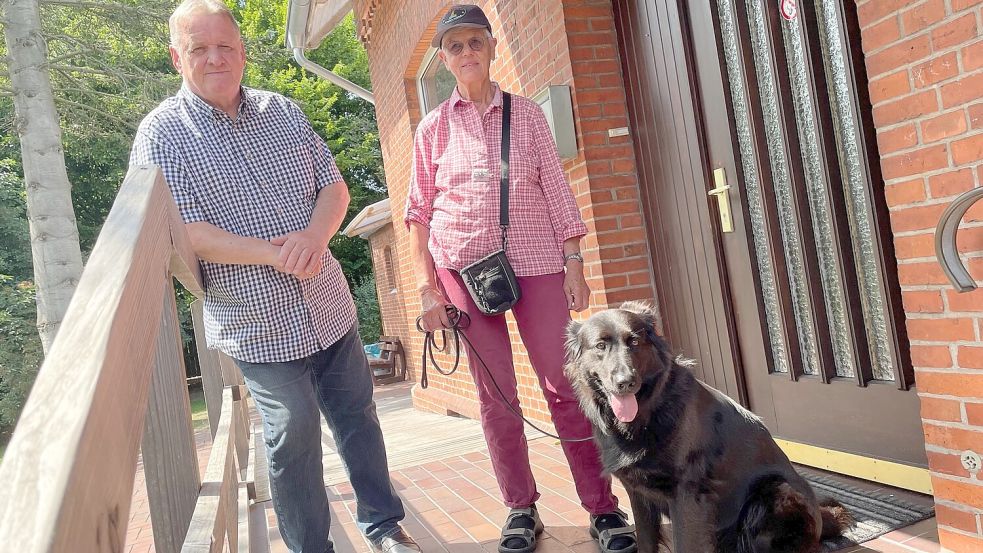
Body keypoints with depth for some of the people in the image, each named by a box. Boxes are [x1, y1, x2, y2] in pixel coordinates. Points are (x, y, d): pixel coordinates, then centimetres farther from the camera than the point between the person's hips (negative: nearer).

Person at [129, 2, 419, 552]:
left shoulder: (284, 112, 7)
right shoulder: (162, 134, -7)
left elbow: (334, 185, 6)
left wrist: (315, 236, -16)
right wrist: (274, 254, -22)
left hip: (332, 308, 5)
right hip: (260, 325, -4)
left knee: (359, 418, 15)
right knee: (295, 442, 5)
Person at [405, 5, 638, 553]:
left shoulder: (526, 113, 8)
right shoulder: (433, 127, 8)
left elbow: (557, 191, 5)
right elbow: (419, 213, 7)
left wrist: (574, 264, -2)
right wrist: (427, 287, 0)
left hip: (535, 259, 0)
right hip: (463, 264, 1)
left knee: (564, 383, -3)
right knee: (495, 392, 4)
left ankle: (604, 508, 8)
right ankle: (522, 509, 18)